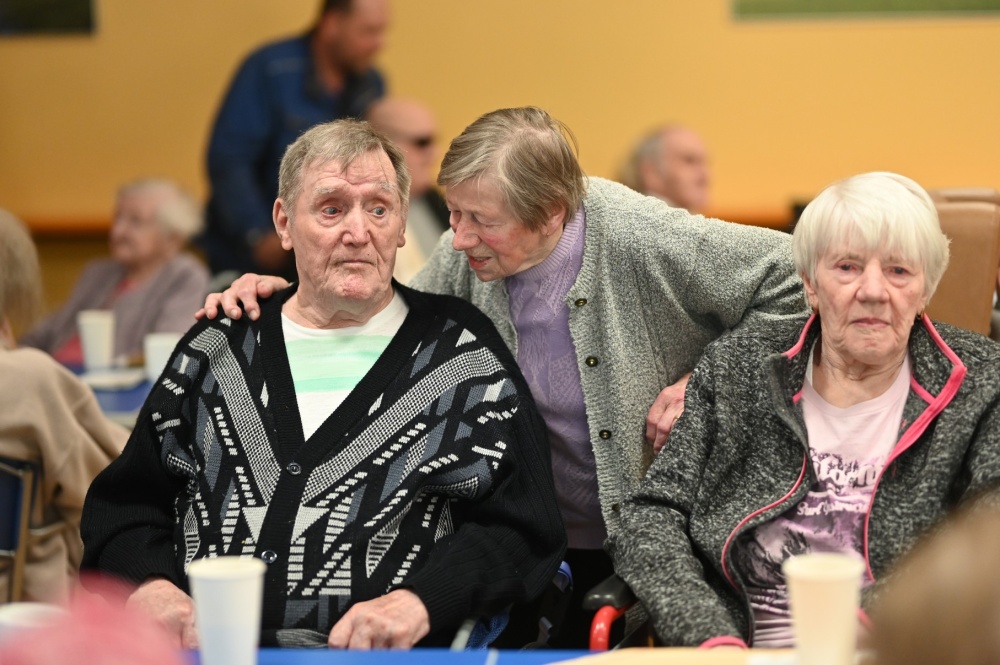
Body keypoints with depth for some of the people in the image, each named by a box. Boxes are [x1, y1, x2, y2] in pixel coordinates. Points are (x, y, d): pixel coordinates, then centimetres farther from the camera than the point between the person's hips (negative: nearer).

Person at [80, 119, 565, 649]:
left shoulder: (463, 351, 11)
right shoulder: (217, 348, 19)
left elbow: (522, 528, 5)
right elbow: (123, 503, 21)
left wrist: (419, 601, -13)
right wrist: (149, 585, -1)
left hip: (386, 660, -2)